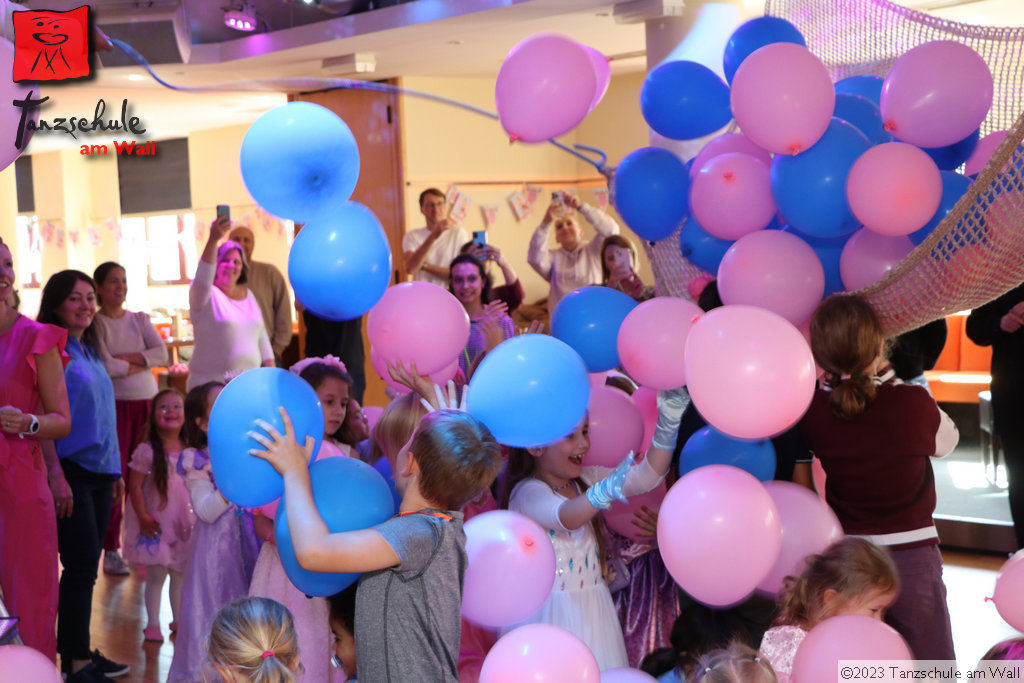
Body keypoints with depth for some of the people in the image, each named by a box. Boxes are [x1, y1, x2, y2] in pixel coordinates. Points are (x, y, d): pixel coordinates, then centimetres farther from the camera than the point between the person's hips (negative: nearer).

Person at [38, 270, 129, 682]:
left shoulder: (90, 351, 16)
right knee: (81, 564, -8)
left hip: (98, 472, 8)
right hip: (70, 470, -8)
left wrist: (115, 470, 21)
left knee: (87, 566, 11)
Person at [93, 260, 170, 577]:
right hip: (114, 405, -4)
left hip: (147, 402, 4)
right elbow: (105, 366, -14)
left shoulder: (140, 319, 13)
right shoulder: (95, 323, -3)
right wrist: (140, 364, -2)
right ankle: (110, 550, 1)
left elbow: (162, 354, 0)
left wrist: (125, 358, -11)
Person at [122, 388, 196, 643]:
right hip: (156, 522, -4)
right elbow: (135, 485, -12)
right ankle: (152, 624, 9)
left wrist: (198, 515, 6)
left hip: (184, 523, 4)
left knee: (180, 574, 13)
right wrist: (143, 517, -16)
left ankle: (178, 620, 26)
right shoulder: (147, 451, -11)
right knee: (156, 575, -1)